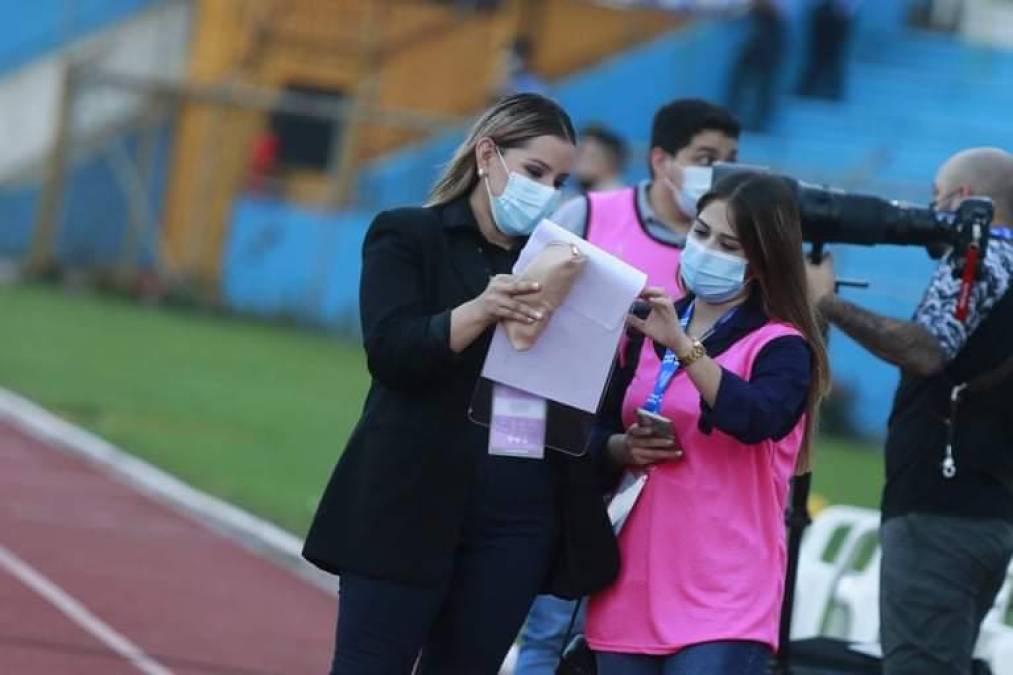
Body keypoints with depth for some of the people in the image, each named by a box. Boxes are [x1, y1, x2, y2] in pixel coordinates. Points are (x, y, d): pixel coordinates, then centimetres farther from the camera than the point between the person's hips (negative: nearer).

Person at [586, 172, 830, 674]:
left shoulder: (780, 346, -3)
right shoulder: (649, 332, 13)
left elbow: (756, 418, -24)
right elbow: (600, 434, 19)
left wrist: (683, 346, -31)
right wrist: (625, 449, -2)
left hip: (723, 599, -6)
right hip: (632, 589, 6)